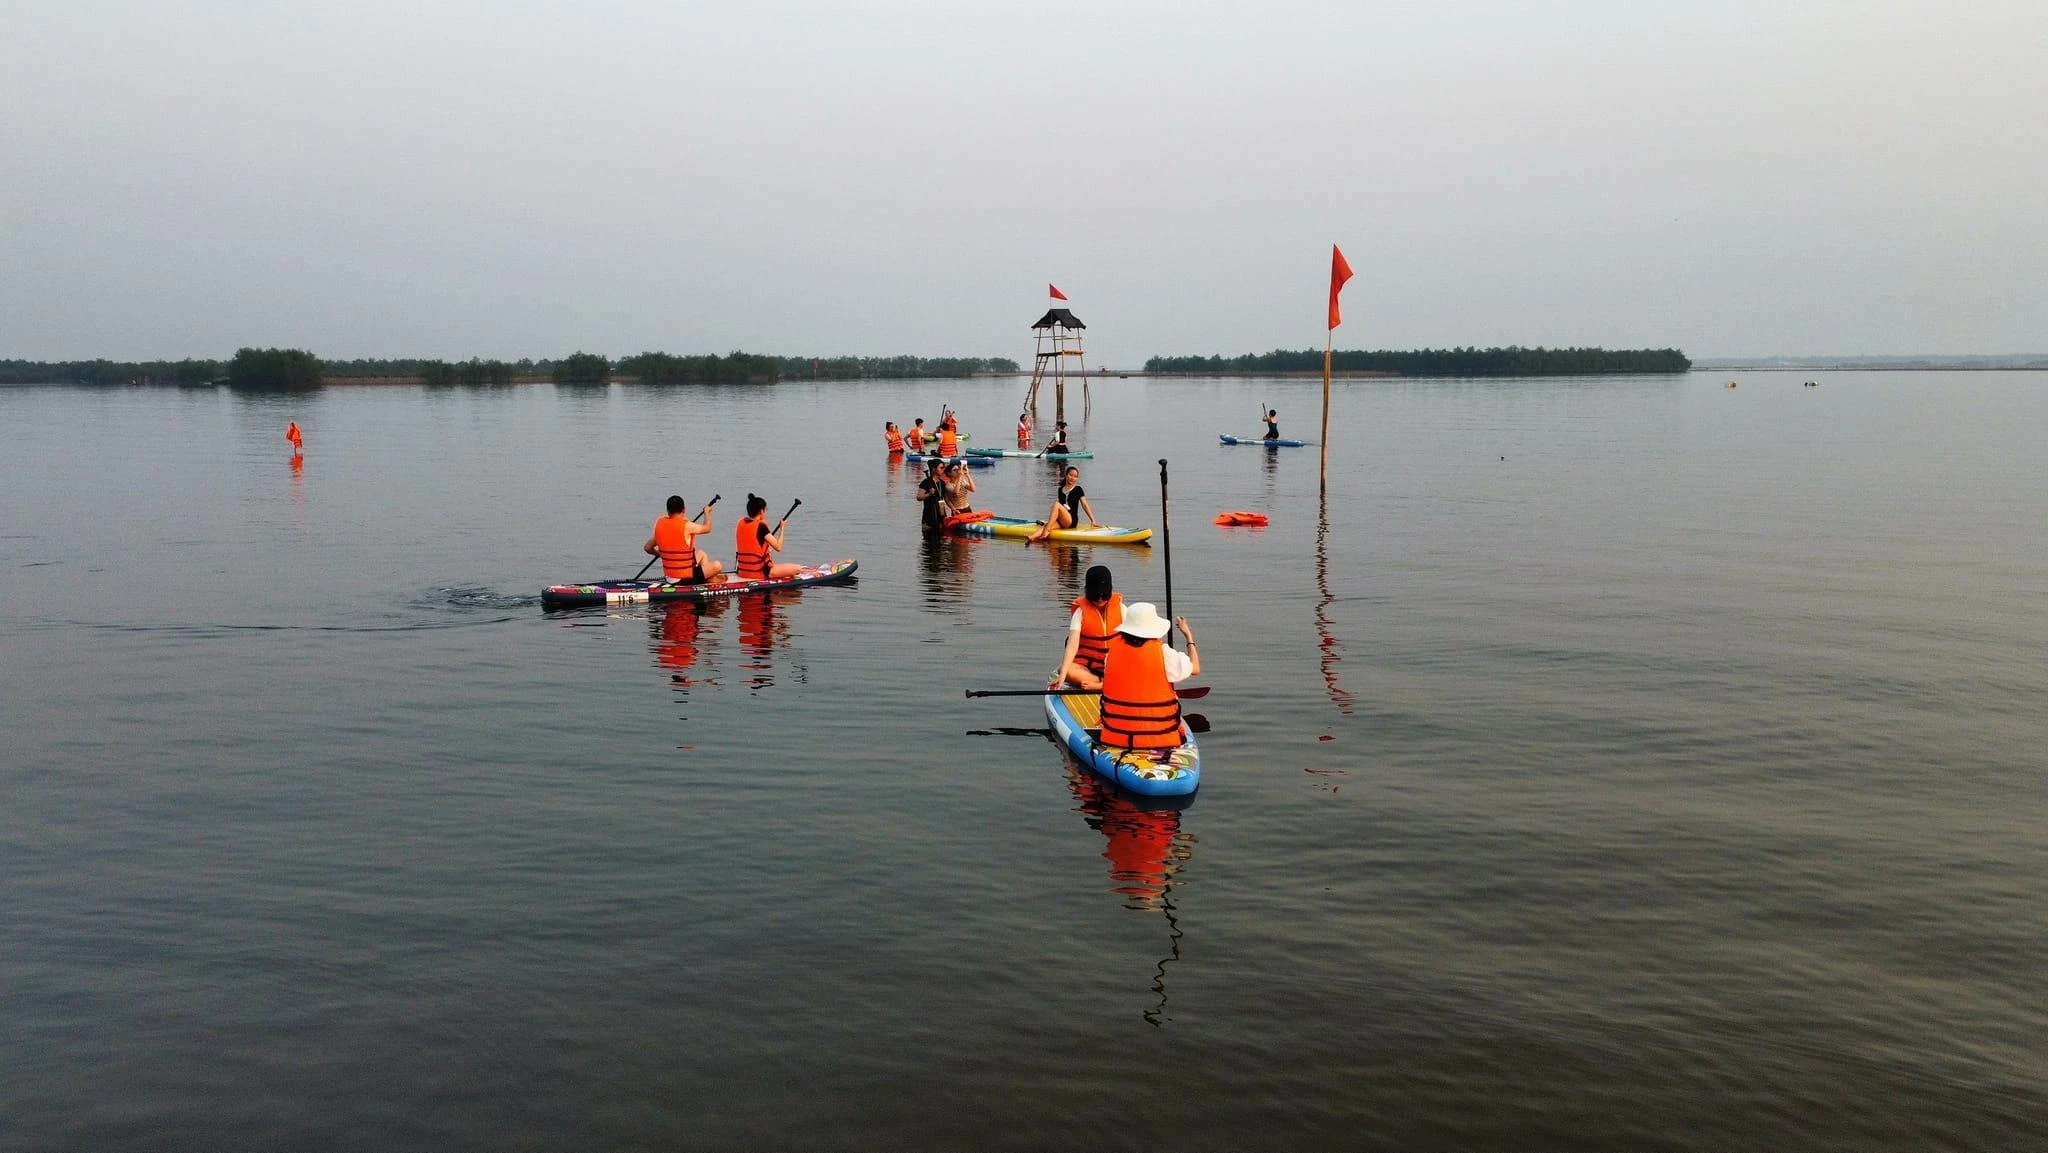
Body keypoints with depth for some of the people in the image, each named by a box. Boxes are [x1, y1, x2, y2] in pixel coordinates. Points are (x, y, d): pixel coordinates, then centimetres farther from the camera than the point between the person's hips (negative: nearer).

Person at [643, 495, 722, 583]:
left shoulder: (659, 524, -1)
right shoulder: (687, 526, -18)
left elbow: (647, 548, 6)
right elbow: (707, 528, 1)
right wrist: (707, 513, 21)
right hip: (686, 578, -8)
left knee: (701, 554, 29)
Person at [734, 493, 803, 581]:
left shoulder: (741, 523, 7)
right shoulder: (761, 526, -15)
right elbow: (778, 547, -13)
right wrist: (782, 527, -2)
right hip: (758, 573, -8)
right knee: (798, 568, -8)